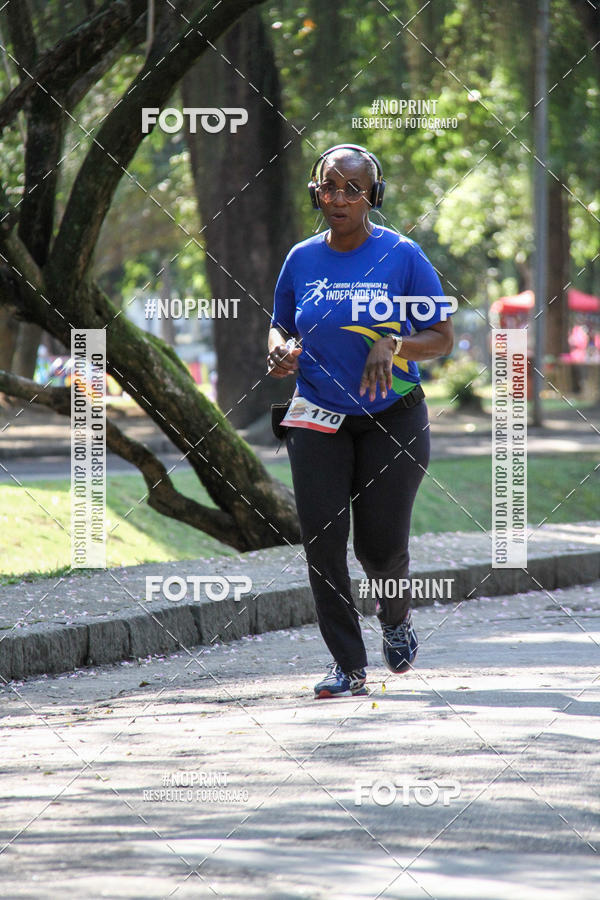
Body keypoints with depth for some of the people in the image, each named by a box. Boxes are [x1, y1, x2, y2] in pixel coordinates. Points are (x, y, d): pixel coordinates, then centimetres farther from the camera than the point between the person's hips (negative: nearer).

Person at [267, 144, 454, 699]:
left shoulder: (402, 256, -6)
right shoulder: (302, 260, 3)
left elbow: (442, 338, -4)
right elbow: (280, 325, 17)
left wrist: (392, 347, -22)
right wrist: (280, 351, -7)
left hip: (393, 418, -2)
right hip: (318, 419, 2)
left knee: (381, 543, -4)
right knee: (322, 539, -9)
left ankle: (396, 615, 32)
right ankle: (348, 666, -1)